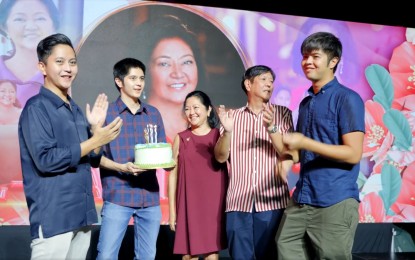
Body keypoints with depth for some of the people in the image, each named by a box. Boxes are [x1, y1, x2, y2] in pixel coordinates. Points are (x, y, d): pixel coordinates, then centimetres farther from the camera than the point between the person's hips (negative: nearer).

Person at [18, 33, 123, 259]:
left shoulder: (75, 109, 14)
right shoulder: (37, 107, -9)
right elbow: (45, 160, -20)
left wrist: (96, 129, 0)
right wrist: (94, 141, -16)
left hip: (82, 214, 7)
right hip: (53, 218, -7)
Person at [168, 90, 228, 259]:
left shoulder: (219, 135, 4)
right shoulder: (181, 138, 6)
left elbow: (231, 165, -3)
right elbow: (173, 174, 6)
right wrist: (172, 209, 3)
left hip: (214, 202, -1)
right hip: (188, 203, 1)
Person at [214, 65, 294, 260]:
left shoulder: (282, 113, 6)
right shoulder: (233, 116, 9)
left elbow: (287, 152, -3)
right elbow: (220, 157, 4)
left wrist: (271, 127, -18)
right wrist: (227, 131, -13)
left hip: (271, 201, -1)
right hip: (238, 202, 1)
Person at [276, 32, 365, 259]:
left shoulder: (347, 99, -8)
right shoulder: (305, 103, 15)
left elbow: (353, 154, -15)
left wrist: (305, 143, -20)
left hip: (335, 202, -7)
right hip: (301, 199, 7)